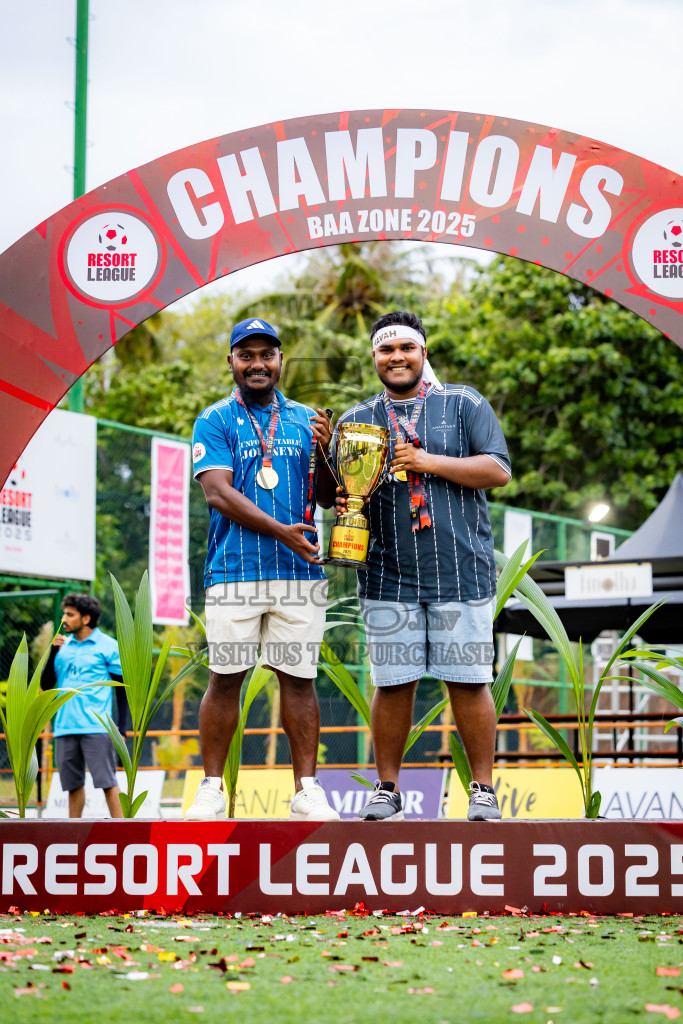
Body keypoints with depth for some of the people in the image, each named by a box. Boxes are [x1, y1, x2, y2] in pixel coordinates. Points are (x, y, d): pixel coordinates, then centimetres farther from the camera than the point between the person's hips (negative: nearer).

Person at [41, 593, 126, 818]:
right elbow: (46, 684, 12)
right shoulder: (63, 646, 14)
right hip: (65, 729, 5)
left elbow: (122, 688, 0)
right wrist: (53, 652, -1)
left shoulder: (108, 646, 0)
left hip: (96, 728, -5)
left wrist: (121, 727, -7)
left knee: (107, 781, -8)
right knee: (73, 784, 7)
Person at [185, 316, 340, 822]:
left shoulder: (306, 420, 15)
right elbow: (218, 492, -8)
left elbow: (328, 497, 13)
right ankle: (212, 790, 6)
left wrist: (322, 454, -8)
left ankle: (307, 791, 6)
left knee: (299, 678, 3)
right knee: (226, 678, -1)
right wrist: (281, 531, -19)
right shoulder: (215, 421, 4)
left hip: (300, 571, 3)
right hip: (235, 568, -2)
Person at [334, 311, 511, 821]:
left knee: (469, 681, -2)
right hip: (388, 575, 2)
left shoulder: (464, 405, 6)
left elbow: (499, 470, -3)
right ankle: (387, 789, 13)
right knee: (392, 683, 2)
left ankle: (484, 791, 6)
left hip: (461, 569, -2)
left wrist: (430, 462, -12)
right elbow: (334, 491, 16)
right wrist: (341, 503, -7)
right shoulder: (356, 420, 14)